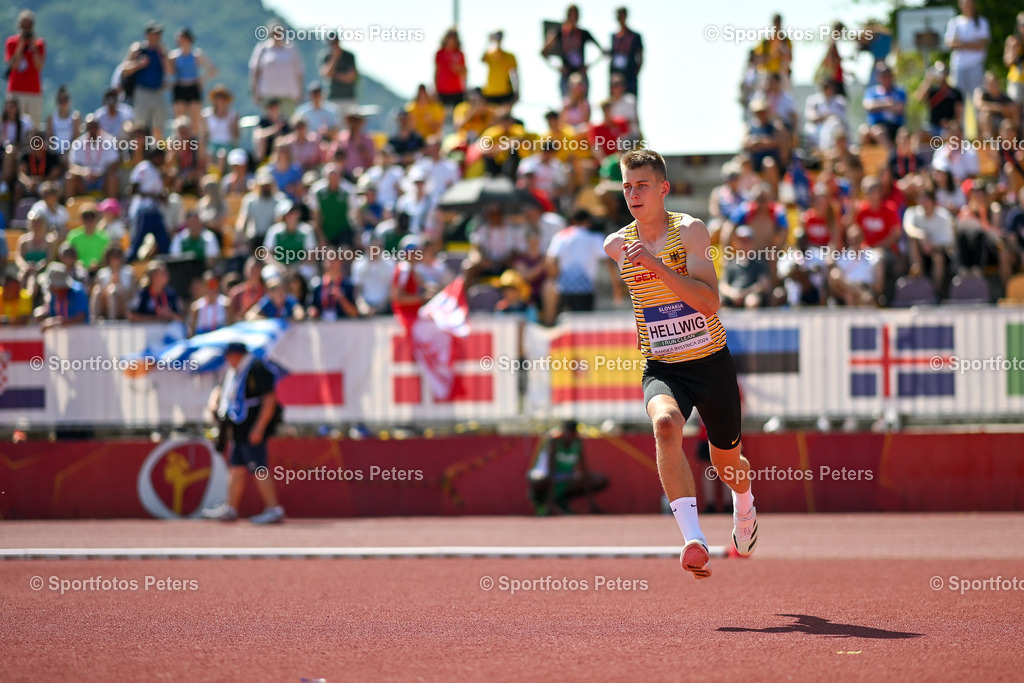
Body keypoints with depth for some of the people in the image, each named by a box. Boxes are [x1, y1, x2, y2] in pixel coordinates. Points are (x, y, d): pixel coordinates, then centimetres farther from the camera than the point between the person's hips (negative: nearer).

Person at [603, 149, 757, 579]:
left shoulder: (690, 231, -12)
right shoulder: (616, 245, 1)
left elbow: (710, 301, -25)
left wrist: (655, 263, -31)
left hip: (711, 362, -1)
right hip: (662, 368, 1)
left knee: (727, 462, 17)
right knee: (666, 424, -34)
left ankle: (744, 509, 57)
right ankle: (694, 540, -46)